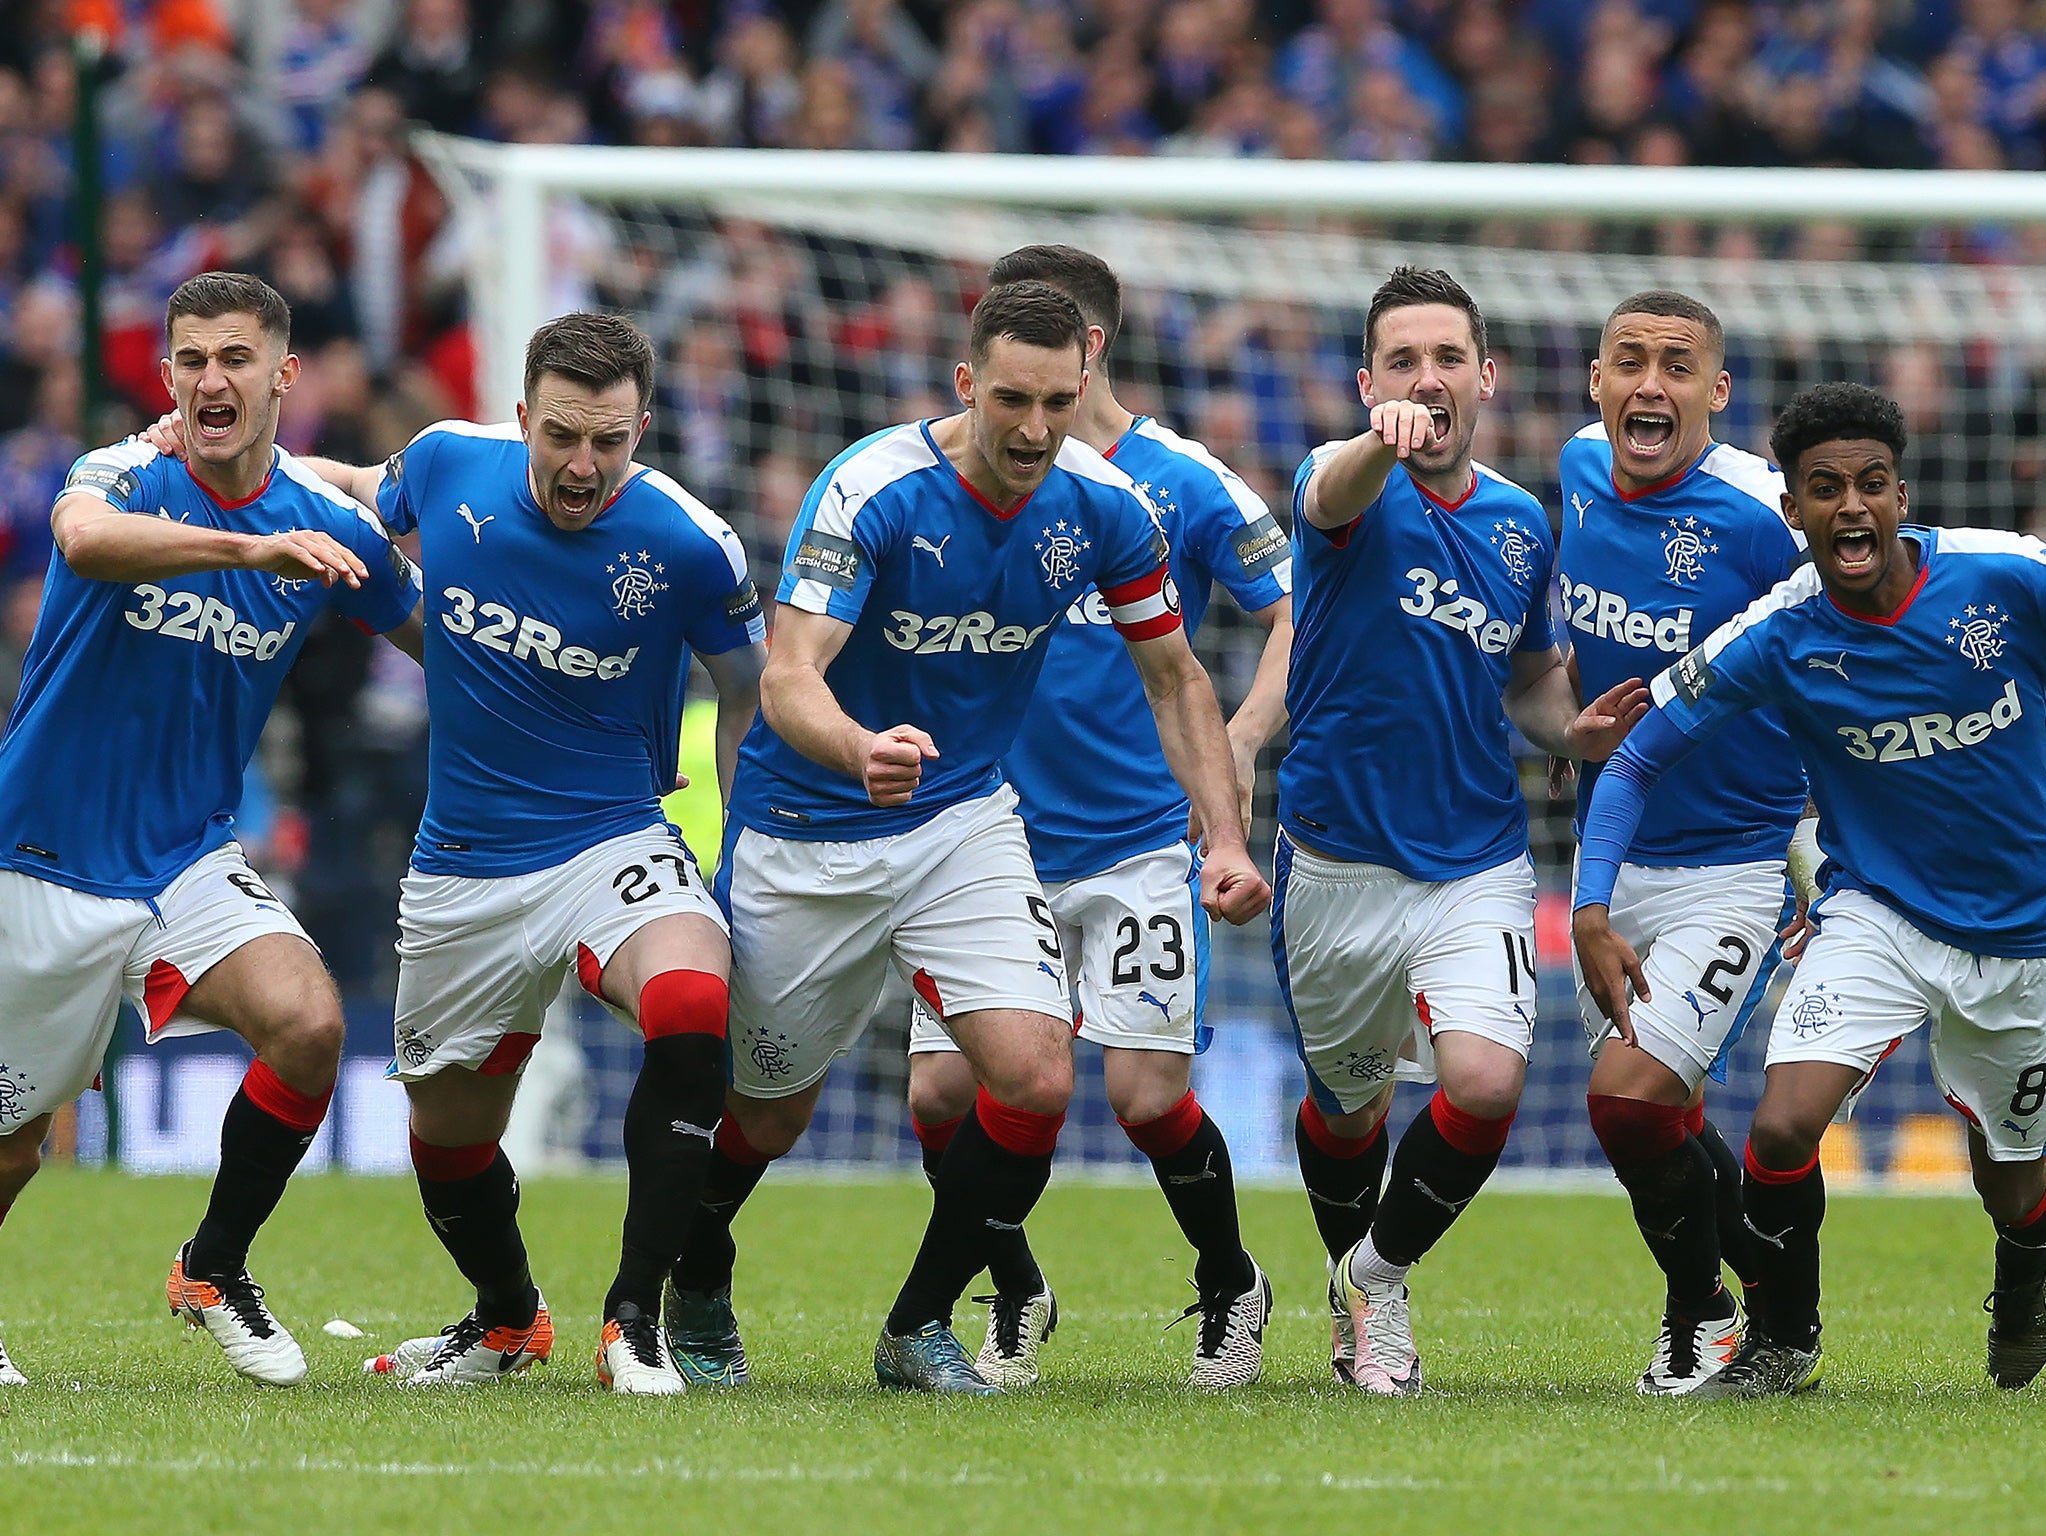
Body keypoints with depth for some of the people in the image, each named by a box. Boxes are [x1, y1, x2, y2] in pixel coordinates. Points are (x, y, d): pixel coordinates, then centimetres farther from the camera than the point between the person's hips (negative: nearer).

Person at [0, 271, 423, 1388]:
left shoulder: (329, 526, -3)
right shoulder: (121, 479, -15)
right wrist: (256, 547, -54)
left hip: (190, 862, 3)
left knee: (308, 1023, -23)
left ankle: (214, 1271, 0)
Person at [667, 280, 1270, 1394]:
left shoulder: (1103, 507, -10)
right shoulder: (871, 490, -25)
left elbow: (1174, 679, 5)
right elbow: (788, 680, -32)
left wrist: (1224, 836, -7)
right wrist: (862, 751, -54)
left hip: (965, 817, 3)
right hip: (807, 833, -3)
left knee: (1036, 1077, -18)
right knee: (770, 1115, 10)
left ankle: (920, 1329, 2)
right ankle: (694, 1296, 43)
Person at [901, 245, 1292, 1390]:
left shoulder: (1183, 483, -5)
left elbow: (1299, 610, -4)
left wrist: (1239, 744, -18)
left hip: (1140, 843, -3)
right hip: (996, 839, 3)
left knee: (1146, 1092, -11)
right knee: (943, 1089, -6)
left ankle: (1233, 1292, 16)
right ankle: (1017, 1299, 18)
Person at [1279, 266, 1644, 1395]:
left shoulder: (1522, 525, 4)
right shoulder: (1349, 489, -11)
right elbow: (1336, 496, -38)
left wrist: (1574, 729, -4)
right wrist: (1383, 442, -62)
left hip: (1477, 866, 2)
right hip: (1337, 867, -2)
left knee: (1485, 1085, -21)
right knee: (1348, 1107, 15)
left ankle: (1381, 1272, 6)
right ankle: (1350, 1301, 45)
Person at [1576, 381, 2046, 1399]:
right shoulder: (1775, 639, -16)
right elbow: (1635, 761, -7)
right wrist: (1592, 913, -18)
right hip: (1878, 918, -1)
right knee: (1783, 1128, -24)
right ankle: (1781, 1343, 3)